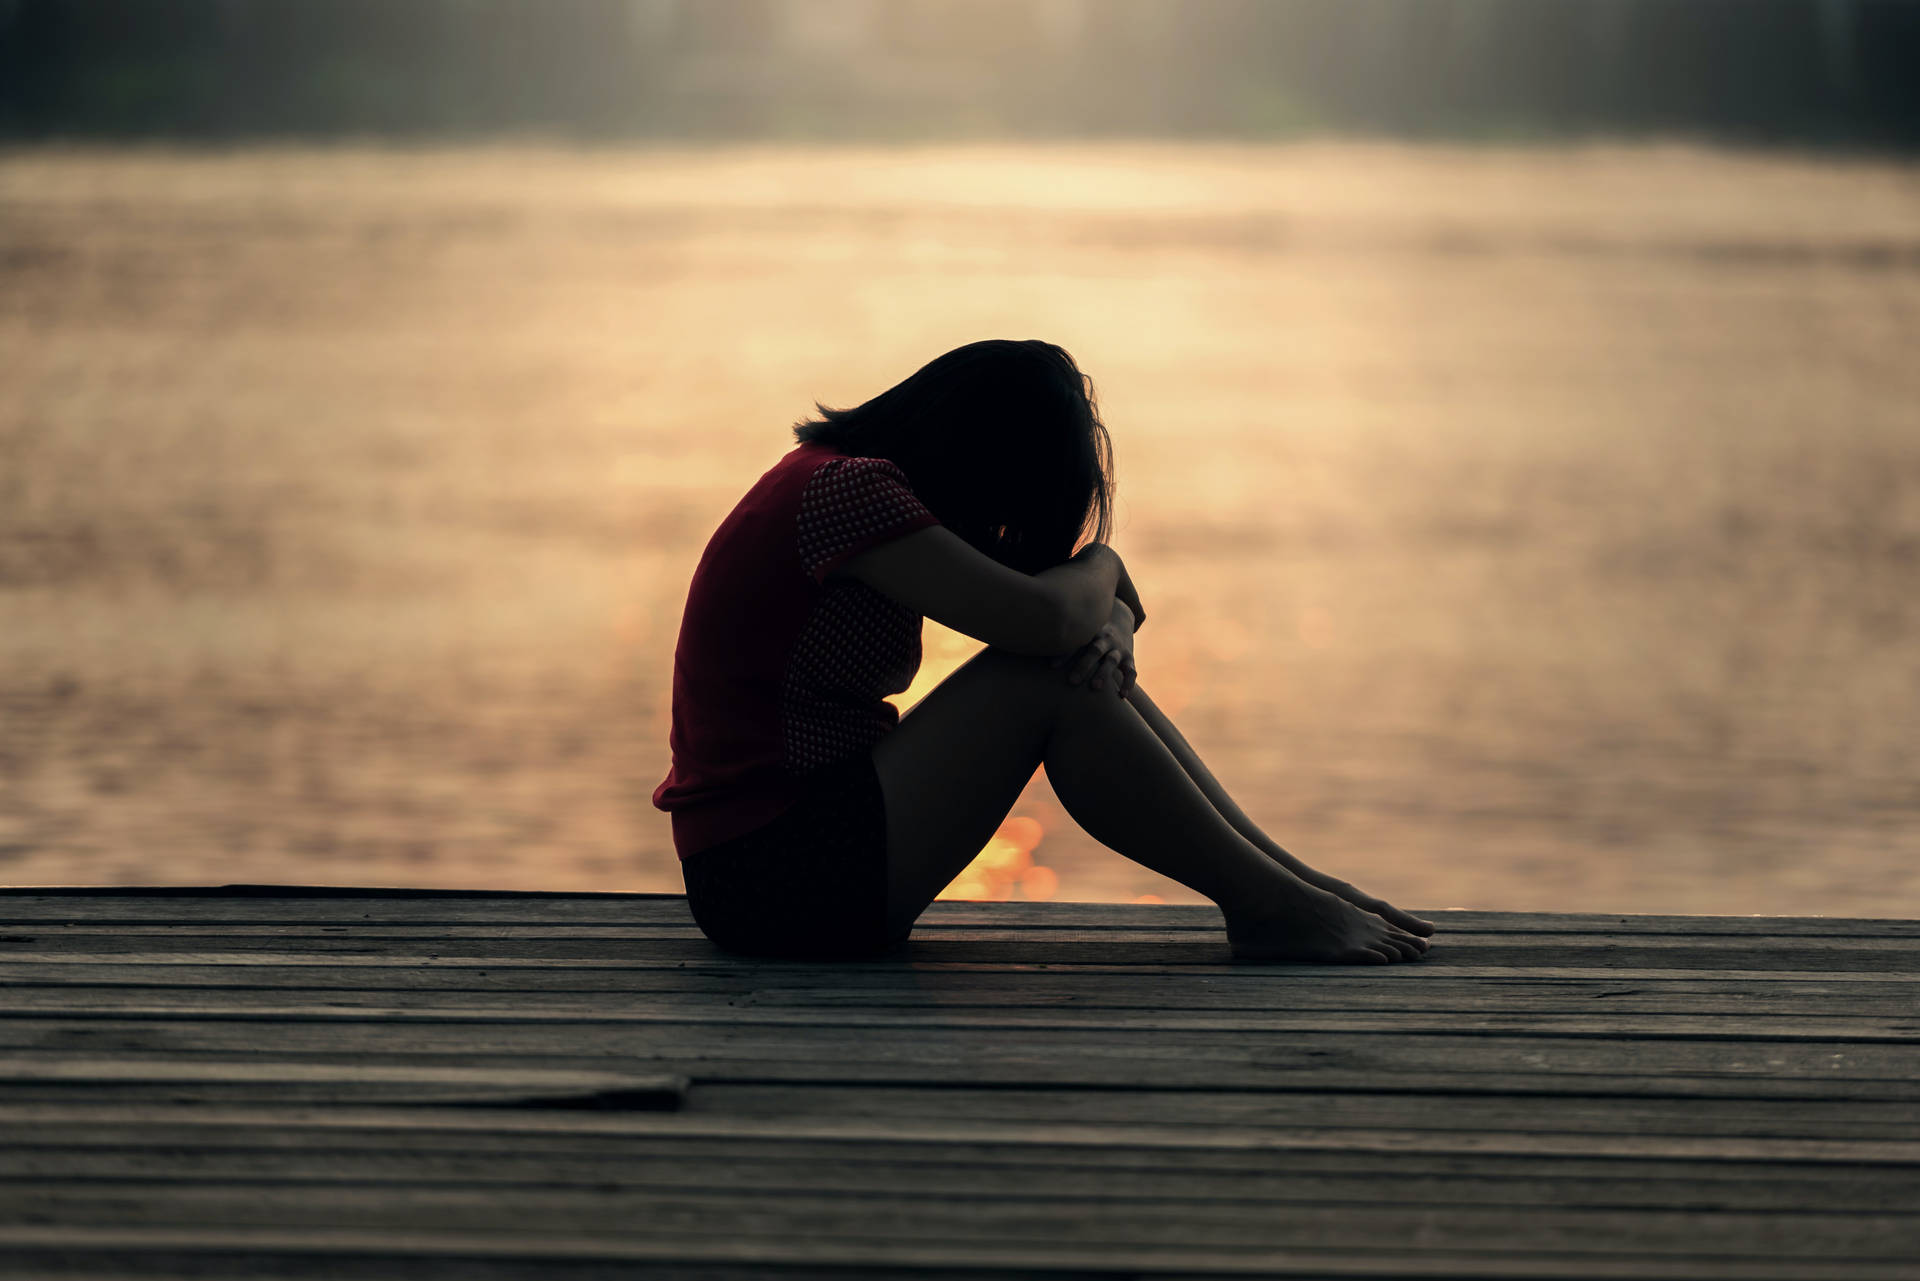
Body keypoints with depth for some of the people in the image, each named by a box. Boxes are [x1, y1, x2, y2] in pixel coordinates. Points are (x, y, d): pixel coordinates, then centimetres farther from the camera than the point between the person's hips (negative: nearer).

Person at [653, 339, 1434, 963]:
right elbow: (1042, 617, -25)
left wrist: (1107, 626, -10)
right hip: (772, 879, -10)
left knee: (1089, 663, 4)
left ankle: (1284, 878, 2)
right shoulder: (847, 490, -17)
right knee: (1044, 681, -17)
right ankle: (1265, 906, -9)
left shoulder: (846, 476, 15)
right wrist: (1101, 567, -2)